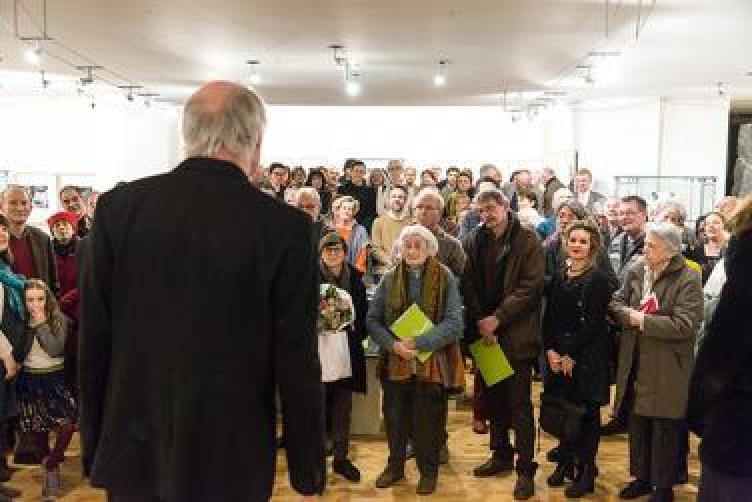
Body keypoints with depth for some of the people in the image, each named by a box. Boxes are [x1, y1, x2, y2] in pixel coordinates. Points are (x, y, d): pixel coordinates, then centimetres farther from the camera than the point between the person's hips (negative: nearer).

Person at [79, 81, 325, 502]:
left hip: (133, 455, 3)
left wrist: (95, 450, 11)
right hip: (230, 460, -2)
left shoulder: (119, 206, -6)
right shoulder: (286, 226, -15)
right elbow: (297, 362, -12)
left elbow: (93, 340, -1)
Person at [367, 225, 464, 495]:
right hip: (395, 361, 2)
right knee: (394, 417, 13)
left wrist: (418, 343, -21)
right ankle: (395, 465, 35)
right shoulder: (389, 279, 1)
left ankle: (428, 470, 30)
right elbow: (372, 320, 0)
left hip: (432, 362, -2)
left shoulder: (445, 279, -6)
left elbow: (453, 323, -13)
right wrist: (393, 344, -16)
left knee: (428, 420, 9)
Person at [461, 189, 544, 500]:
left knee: (519, 402, -1)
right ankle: (501, 454, 31)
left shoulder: (527, 241, -5)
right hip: (484, 332, 5)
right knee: (493, 397, 14)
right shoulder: (474, 241, 8)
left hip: (516, 334, -4)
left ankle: (526, 469, 9)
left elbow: (531, 286, -12)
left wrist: (497, 318, -14)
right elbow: (468, 285, 5)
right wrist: (479, 322, -7)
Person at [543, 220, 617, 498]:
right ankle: (566, 462, 27)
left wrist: (571, 355, -13)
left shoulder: (600, 279, -8)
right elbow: (549, 317, 7)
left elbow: (593, 322, -13)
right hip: (558, 353, 5)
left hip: (587, 355, -5)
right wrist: (551, 350, -5)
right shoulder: (559, 276, 9)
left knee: (586, 413, 3)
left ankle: (586, 472, 16)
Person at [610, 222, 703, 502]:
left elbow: (684, 325, -20)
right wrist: (631, 315, -14)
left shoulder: (687, 279, -13)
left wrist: (643, 320, -19)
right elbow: (616, 303, 7)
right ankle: (642, 477, 34)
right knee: (637, 423, 16)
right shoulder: (635, 271, 4)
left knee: (665, 429, 7)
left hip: (667, 368, -5)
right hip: (636, 362, 5)